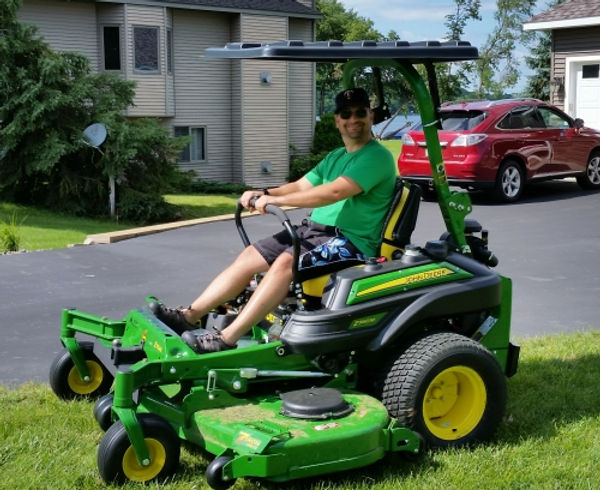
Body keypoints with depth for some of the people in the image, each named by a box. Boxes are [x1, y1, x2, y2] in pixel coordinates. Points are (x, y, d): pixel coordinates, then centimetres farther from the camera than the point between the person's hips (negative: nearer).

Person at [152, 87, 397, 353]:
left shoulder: (377, 157, -10)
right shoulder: (335, 157, 20)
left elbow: (335, 192, -23)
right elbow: (300, 186, 16)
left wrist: (276, 200, -24)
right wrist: (264, 193, -5)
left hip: (350, 242, -9)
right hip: (312, 230, 9)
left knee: (285, 261, -31)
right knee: (249, 255, -4)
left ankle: (226, 339, -35)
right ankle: (189, 315, -5)